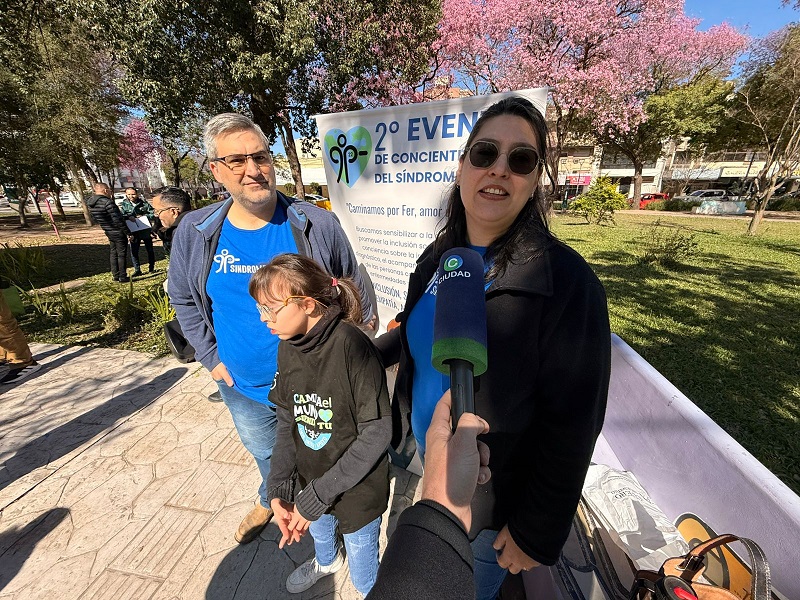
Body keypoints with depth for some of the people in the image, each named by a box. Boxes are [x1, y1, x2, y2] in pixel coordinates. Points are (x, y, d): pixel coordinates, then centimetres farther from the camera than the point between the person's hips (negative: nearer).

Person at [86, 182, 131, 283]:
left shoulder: (90, 204, 5)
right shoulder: (107, 202, -22)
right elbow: (118, 220, -23)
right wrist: (128, 233, -16)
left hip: (109, 233, 8)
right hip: (118, 233, -8)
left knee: (114, 253, 18)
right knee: (122, 254, 1)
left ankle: (115, 275, 25)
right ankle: (123, 277, 6)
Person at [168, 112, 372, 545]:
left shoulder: (317, 225, -15)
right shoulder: (193, 232, -7)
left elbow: (355, 296, -6)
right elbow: (184, 300, 7)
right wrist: (211, 359, 2)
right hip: (243, 388, 3)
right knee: (265, 454, 31)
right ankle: (270, 501, 66)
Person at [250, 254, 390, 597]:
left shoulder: (350, 345, -30)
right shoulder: (288, 348, -8)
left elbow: (376, 433, -25)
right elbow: (287, 421, 0)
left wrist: (317, 495, -21)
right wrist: (278, 489, -9)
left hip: (357, 488, -6)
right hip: (310, 479, 6)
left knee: (363, 575, 18)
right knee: (319, 531, 33)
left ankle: (370, 591, 52)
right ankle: (326, 562, 67)